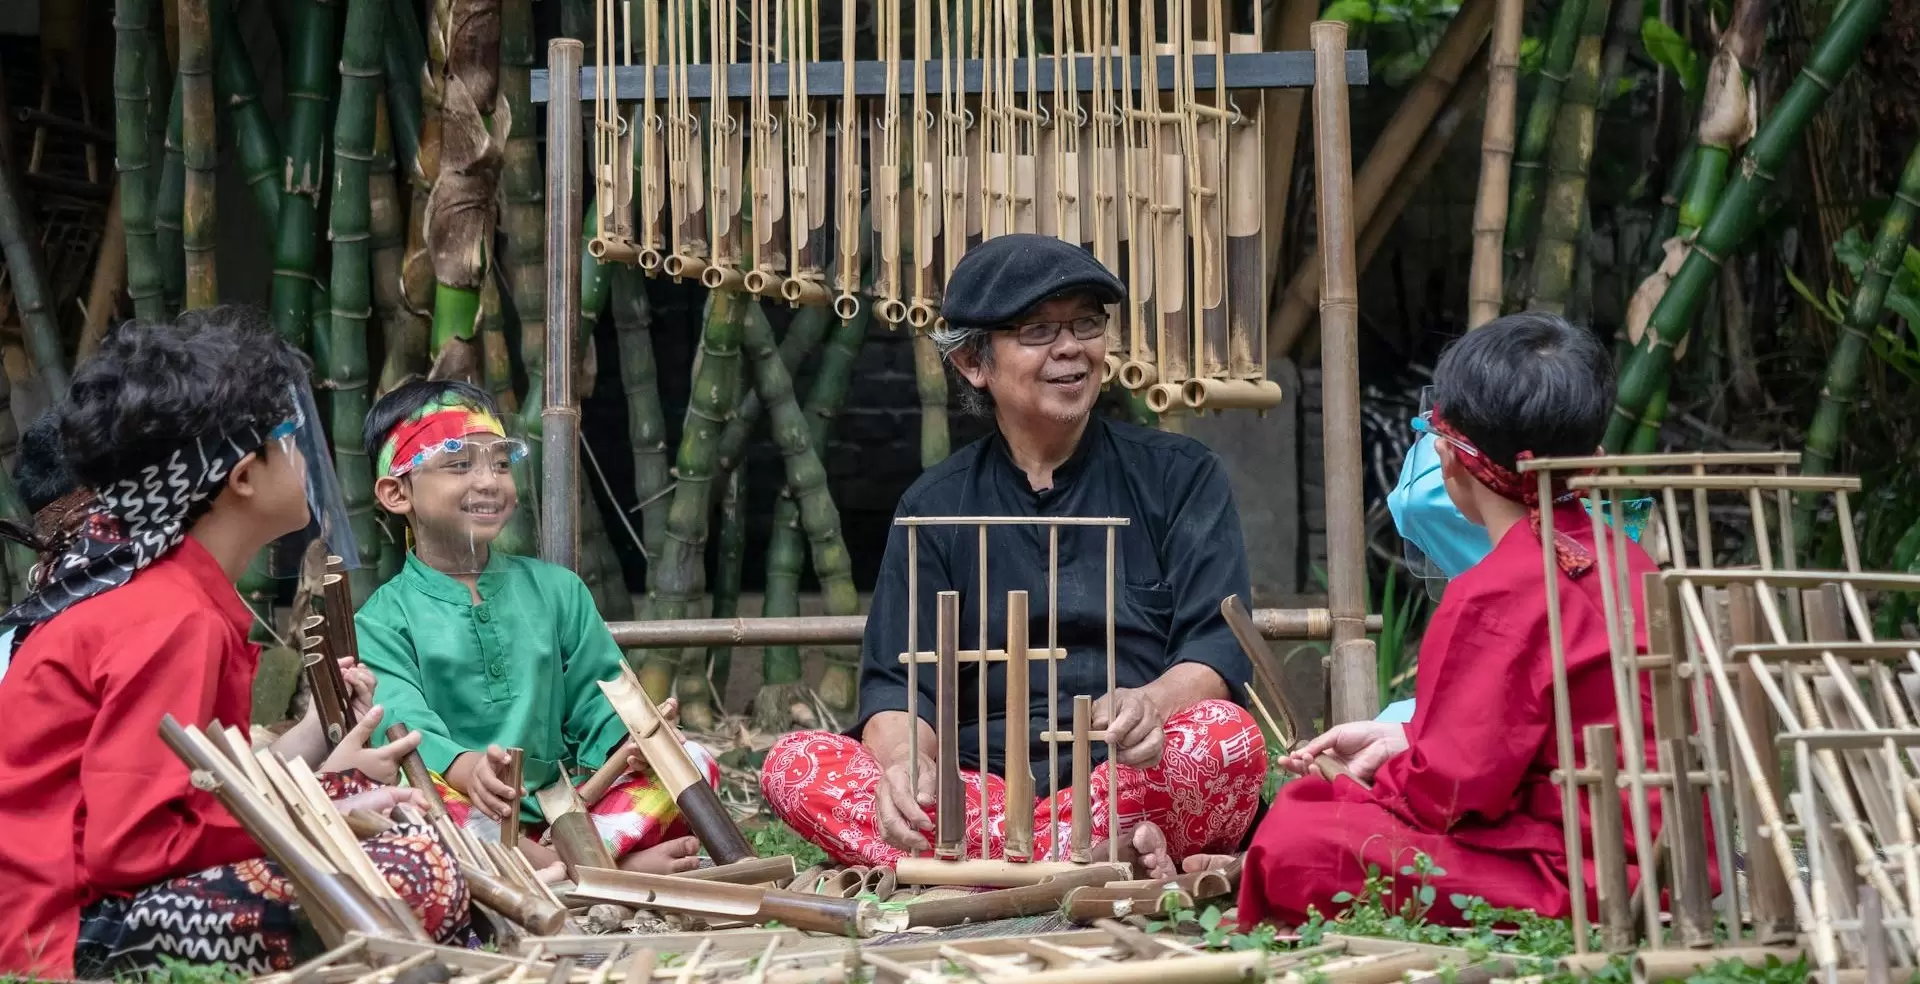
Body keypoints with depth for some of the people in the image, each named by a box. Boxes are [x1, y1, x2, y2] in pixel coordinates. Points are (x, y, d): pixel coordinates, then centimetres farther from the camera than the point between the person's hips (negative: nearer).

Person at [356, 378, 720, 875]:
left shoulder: (556, 589, 18)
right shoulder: (385, 619, 4)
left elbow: (598, 699, 11)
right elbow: (404, 724, -13)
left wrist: (633, 738, -15)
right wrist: (466, 768, -36)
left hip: (564, 806, 4)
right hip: (468, 815, -4)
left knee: (695, 760, -13)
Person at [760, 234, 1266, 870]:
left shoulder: (1178, 476, 11)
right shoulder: (937, 506, 14)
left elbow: (1220, 650, -2)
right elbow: (898, 685, 4)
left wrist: (1153, 703, -27)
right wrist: (901, 760, -22)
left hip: (1136, 784, -2)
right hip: (981, 788, 2)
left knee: (1227, 738, -34)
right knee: (794, 765, -23)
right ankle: (1104, 857, -38)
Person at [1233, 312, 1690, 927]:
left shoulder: (1498, 596, -16)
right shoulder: (1622, 560, 13)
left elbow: (1449, 790, -15)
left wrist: (1367, 785, 6)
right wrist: (1401, 740, 19)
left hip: (1575, 876, -10)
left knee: (1293, 841, -18)